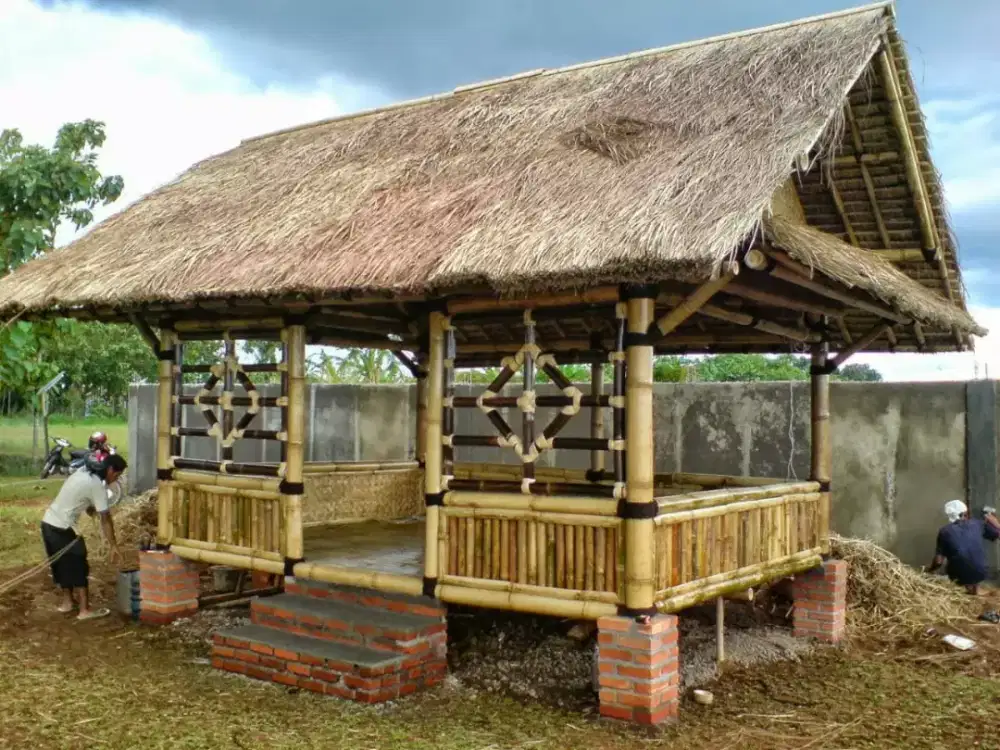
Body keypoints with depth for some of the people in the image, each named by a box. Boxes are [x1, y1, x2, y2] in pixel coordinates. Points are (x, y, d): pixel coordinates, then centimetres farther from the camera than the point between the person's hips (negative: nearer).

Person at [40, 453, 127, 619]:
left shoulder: (83, 473, 10)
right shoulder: (97, 486, -15)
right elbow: (105, 520, -13)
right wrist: (114, 547, -9)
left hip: (48, 522, 9)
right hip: (62, 528, -9)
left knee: (63, 564, 21)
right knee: (78, 567, 0)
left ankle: (67, 601, 33)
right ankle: (85, 610, 3)